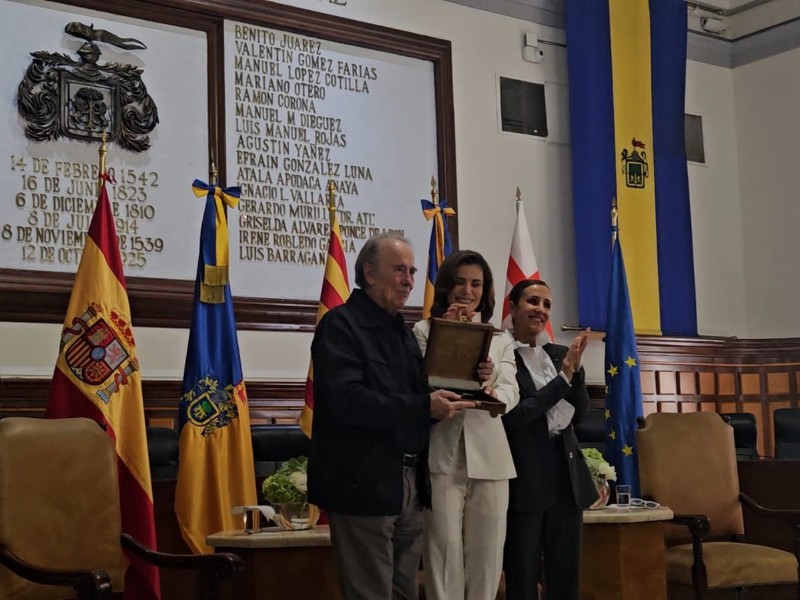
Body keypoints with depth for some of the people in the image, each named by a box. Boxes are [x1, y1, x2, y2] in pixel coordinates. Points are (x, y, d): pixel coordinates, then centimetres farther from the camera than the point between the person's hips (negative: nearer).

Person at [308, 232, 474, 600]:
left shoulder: (402, 331, 17)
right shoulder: (341, 325, -9)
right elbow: (345, 400, -22)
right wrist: (424, 407, -26)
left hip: (409, 484, 8)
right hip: (365, 486, -8)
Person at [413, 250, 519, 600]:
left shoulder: (500, 337, 15)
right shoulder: (424, 331, 7)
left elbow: (511, 391, 1)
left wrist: (493, 395, -22)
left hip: (488, 457, 3)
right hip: (441, 456, -3)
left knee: (486, 556, 6)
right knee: (444, 555, -3)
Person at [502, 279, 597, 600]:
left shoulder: (558, 353, 11)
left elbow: (580, 411, 6)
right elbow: (512, 417, -16)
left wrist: (575, 368, -10)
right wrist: (563, 377, -16)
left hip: (566, 470, 6)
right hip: (525, 475, -6)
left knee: (566, 572, 12)